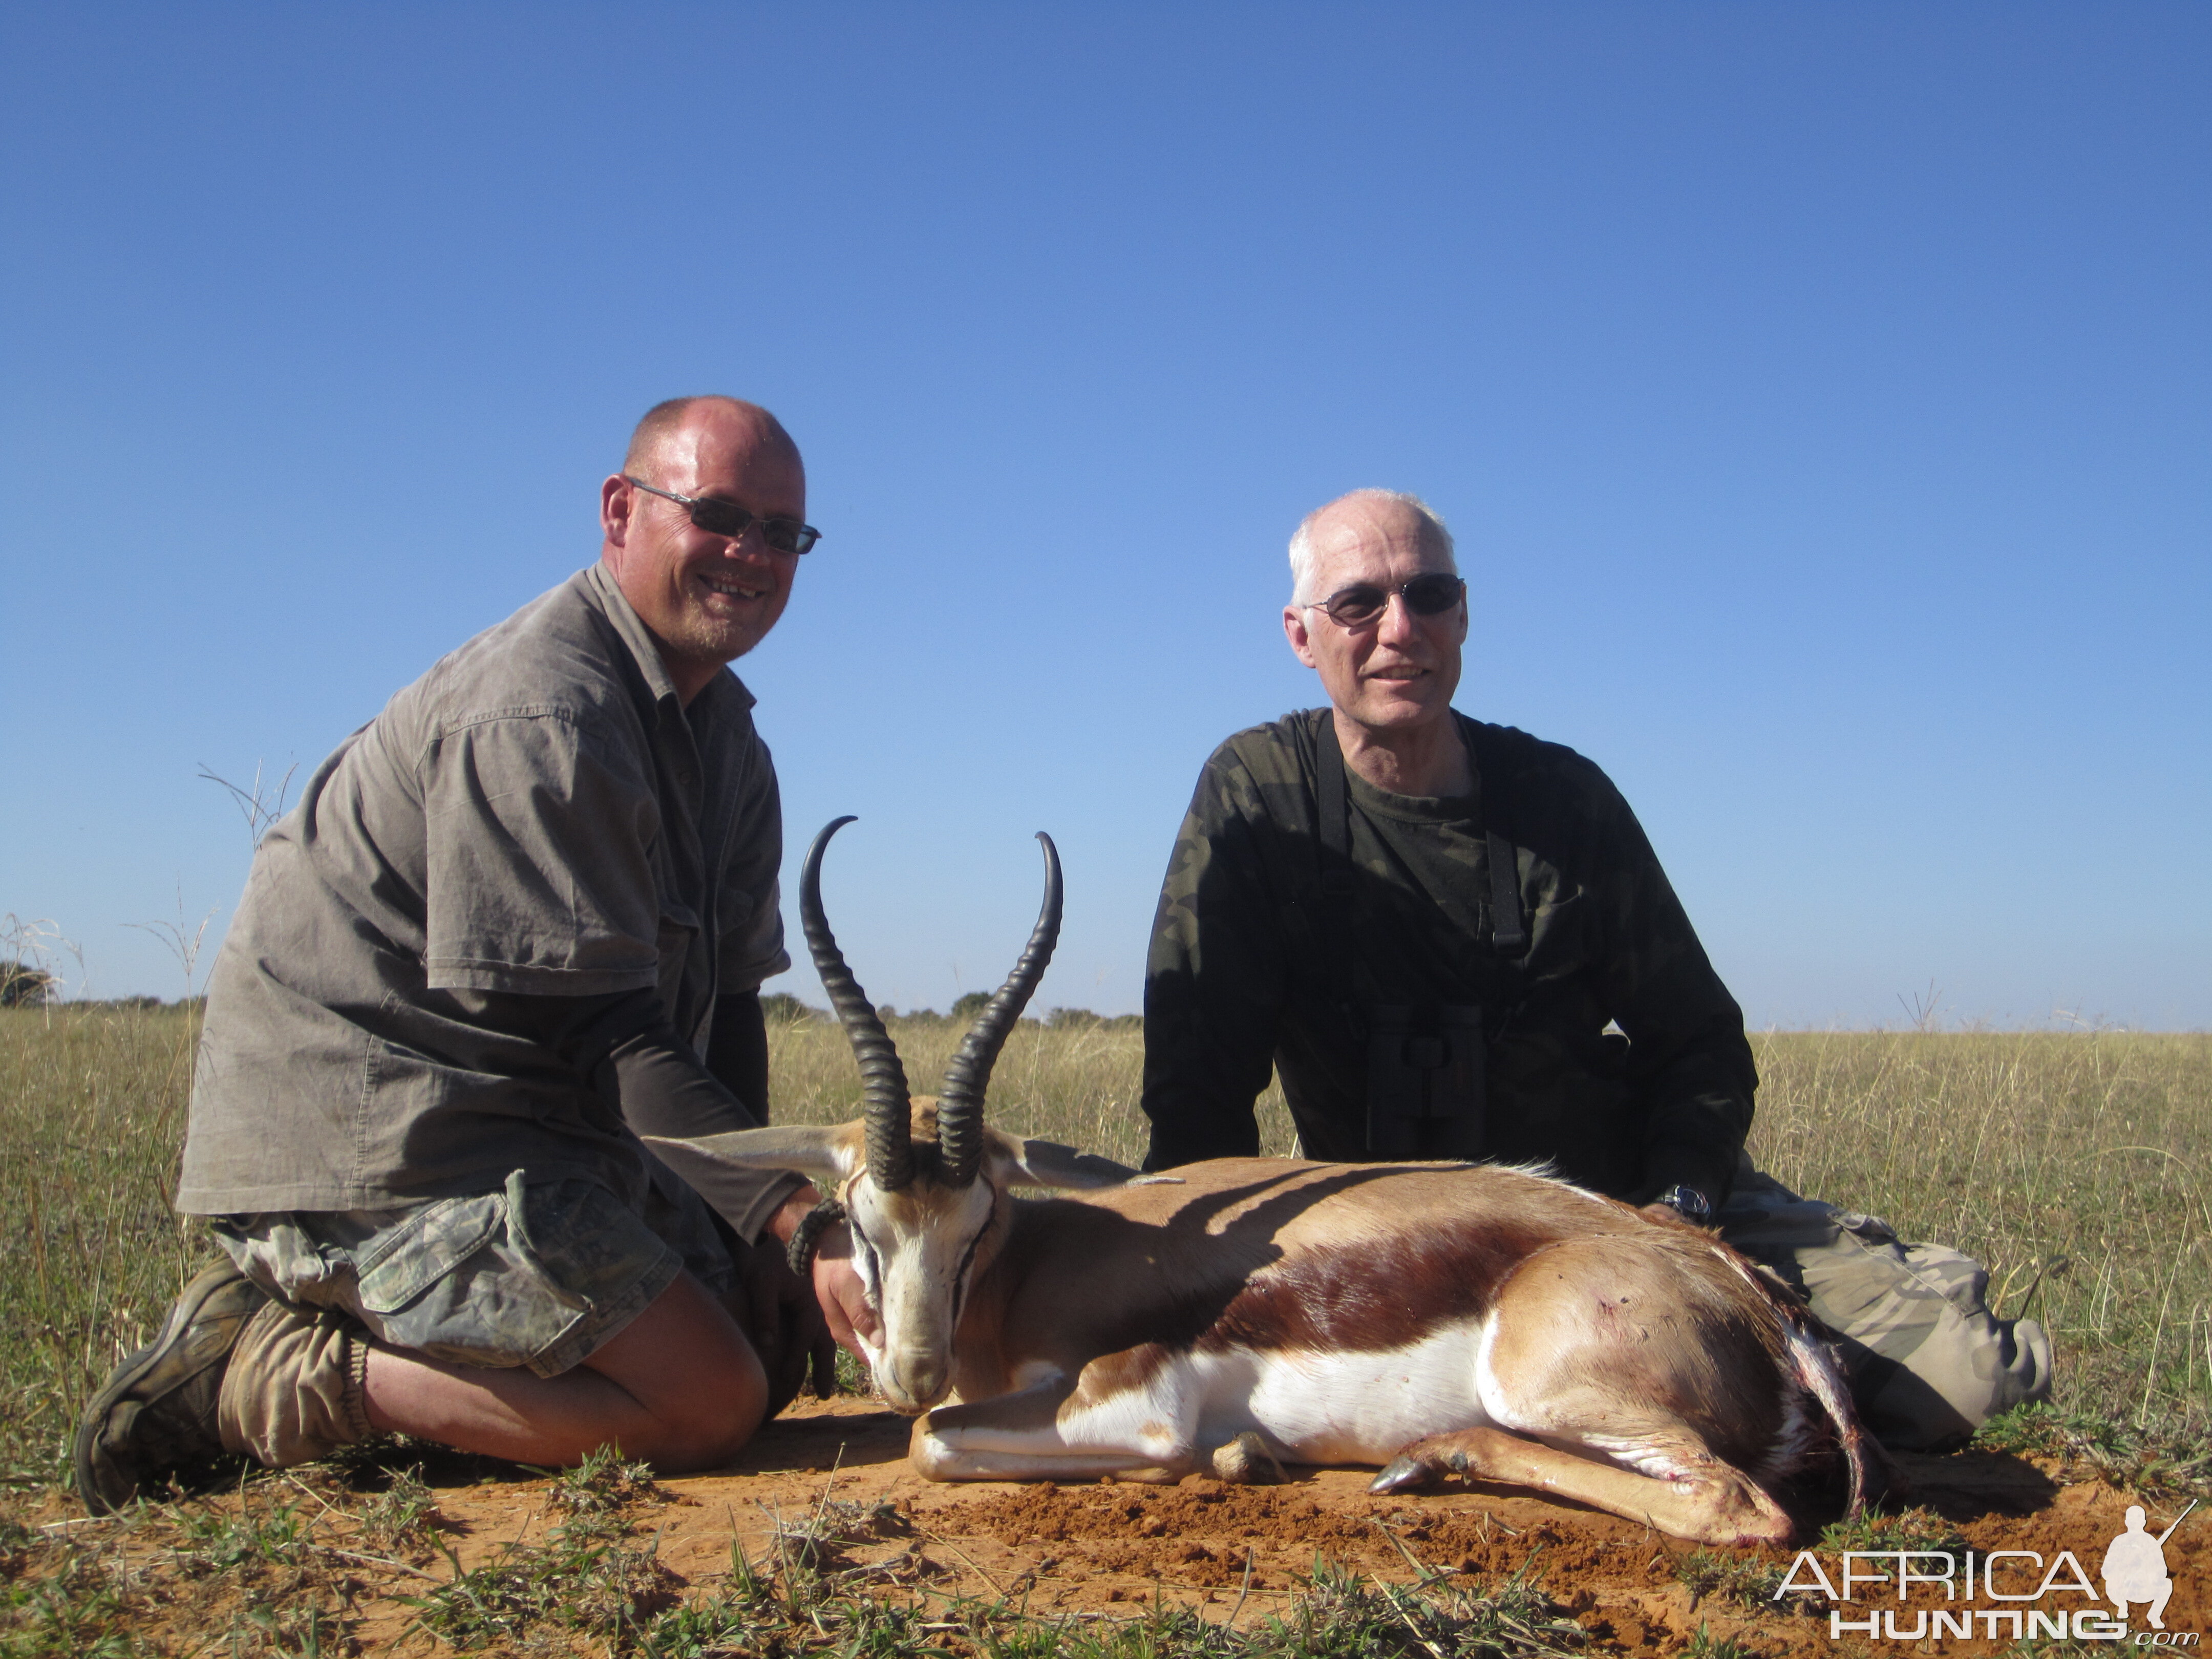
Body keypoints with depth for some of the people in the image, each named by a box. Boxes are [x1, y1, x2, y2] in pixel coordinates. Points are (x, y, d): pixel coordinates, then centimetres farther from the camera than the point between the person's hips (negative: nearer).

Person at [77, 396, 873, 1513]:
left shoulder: (723, 729, 12)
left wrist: (760, 1246, 1)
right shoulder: (541, 714, -20)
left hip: (533, 1127, 10)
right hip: (374, 1141, -10)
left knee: (775, 1341, 11)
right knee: (707, 1405, -17)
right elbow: (597, 1029, -24)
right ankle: (293, 1377, -7)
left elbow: (720, 1004, 9)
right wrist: (796, 1214, -25)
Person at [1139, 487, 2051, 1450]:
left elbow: (1699, 1042, 5)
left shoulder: (1563, 796, -1)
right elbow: (1196, 1091, -9)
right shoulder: (1255, 797, -7)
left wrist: (1680, 1207, -12)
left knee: (1963, 1368, -15)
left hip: (1634, 1199, 1)